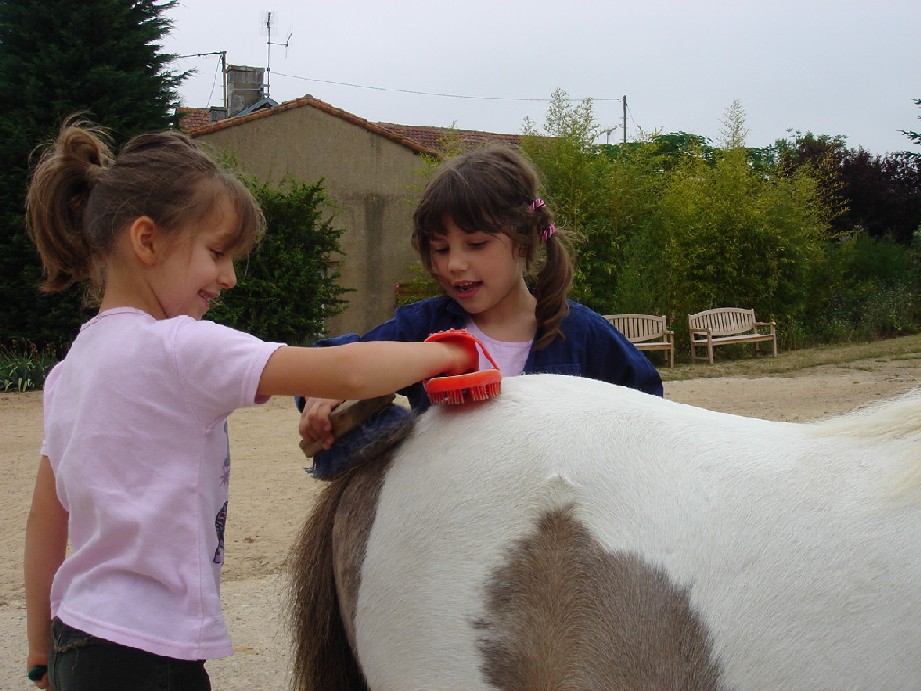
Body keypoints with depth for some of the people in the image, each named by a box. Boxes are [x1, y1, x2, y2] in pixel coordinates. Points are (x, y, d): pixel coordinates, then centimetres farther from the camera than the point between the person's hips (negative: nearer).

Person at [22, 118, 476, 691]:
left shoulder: (70, 366, 10)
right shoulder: (180, 348, -17)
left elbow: (45, 523, 15)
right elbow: (349, 373, -26)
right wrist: (449, 354, -10)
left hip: (77, 635, 9)